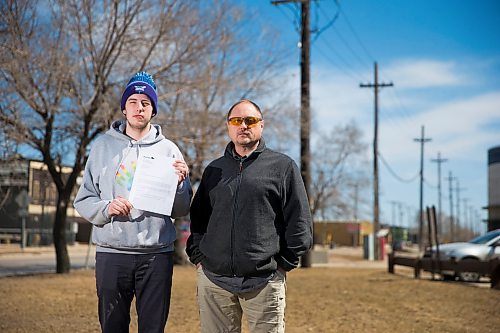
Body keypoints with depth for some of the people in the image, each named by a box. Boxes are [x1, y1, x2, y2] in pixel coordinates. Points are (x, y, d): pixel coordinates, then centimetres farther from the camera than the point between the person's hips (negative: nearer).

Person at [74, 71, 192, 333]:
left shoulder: (168, 149, 6)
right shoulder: (103, 146, 7)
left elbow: (181, 211, 5)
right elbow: (83, 200, 6)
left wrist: (179, 182, -13)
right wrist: (106, 208, -13)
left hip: (156, 254, 0)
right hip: (111, 254, 0)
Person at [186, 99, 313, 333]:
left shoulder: (283, 166, 4)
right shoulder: (214, 170, 16)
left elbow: (300, 223, 2)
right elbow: (197, 219, 20)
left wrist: (284, 263, -2)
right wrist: (198, 257, 8)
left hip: (264, 281, -3)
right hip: (214, 279, 3)